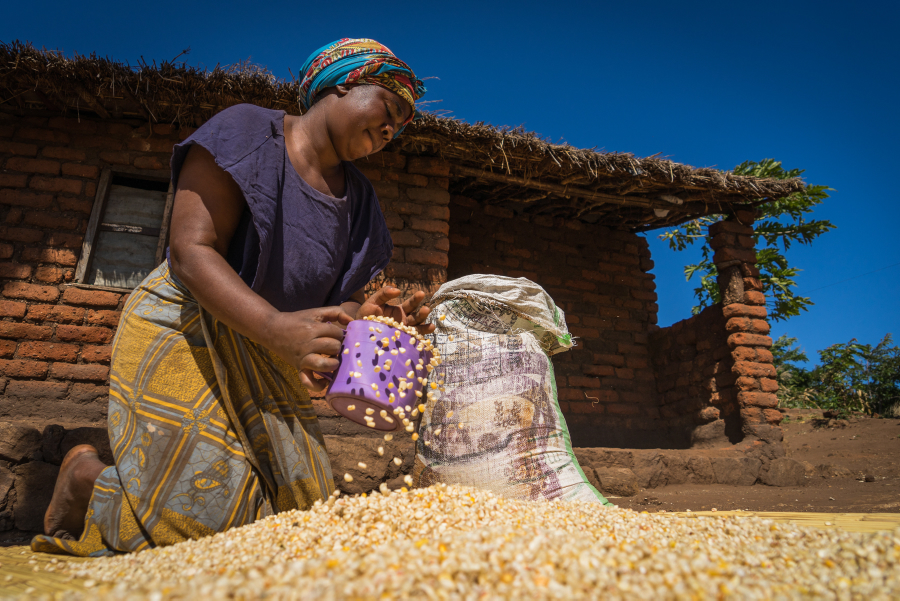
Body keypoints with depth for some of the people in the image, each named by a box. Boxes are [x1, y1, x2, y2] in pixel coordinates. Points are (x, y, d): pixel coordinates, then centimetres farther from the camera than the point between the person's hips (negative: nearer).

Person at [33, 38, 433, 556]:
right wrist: (277, 328, -34)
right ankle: (86, 481, 16)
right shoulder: (247, 131, -8)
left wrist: (367, 315, -17)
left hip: (266, 357, 7)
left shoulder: (358, 197, 9)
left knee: (302, 517, 0)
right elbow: (191, 251, -19)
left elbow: (339, 300, 7)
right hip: (183, 332, -6)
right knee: (206, 519, -15)